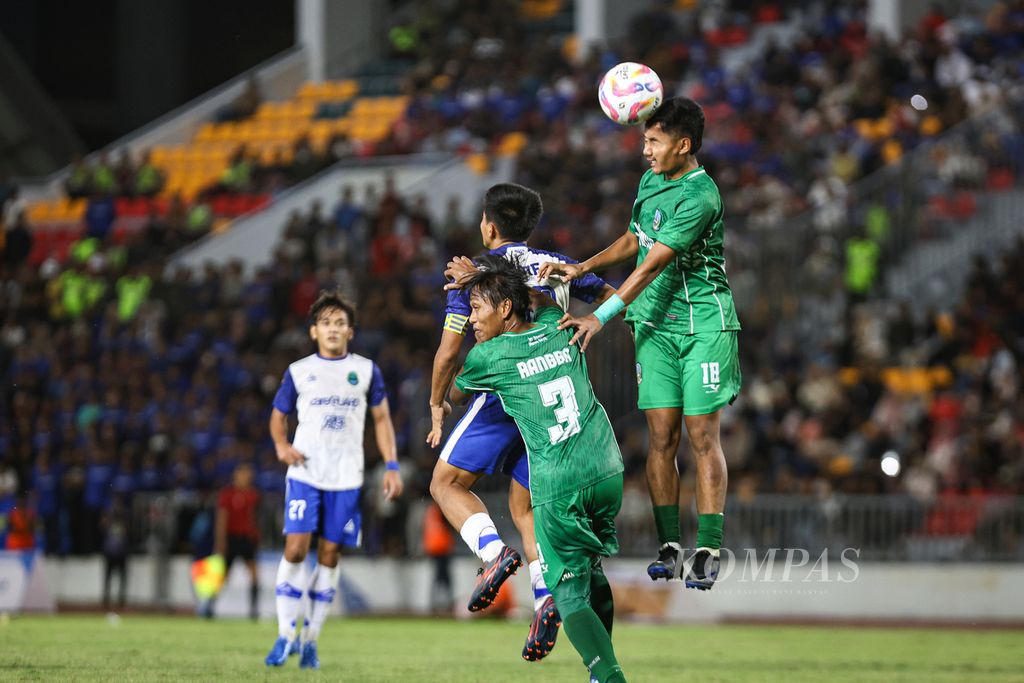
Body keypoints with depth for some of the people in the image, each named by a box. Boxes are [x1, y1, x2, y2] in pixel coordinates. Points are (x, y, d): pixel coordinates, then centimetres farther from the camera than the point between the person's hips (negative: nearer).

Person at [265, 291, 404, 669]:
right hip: (304, 472, -1)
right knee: (295, 549, -13)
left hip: (346, 478, 1)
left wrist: (391, 466, 2)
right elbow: (278, 415, 16)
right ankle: (286, 635, -6)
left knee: (329, 555, 1)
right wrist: (281, 445, -6)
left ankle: (311, 639, 9)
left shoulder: (366, 371, 8)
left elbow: (382, 418, 12)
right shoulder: (298, 371, 7)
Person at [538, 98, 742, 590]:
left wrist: (602, 316, -26)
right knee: (661, 435, 0)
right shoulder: (651, 181, 9)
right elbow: (634, 241, 25)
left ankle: (708, 551, -5)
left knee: (703, 436, -7)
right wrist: (581, 269, 11)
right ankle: (668, 547, 3)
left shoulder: (699, 197, -18)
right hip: (655, 325, 7)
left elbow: (653, 265, -23)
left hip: (704, 323, -7)